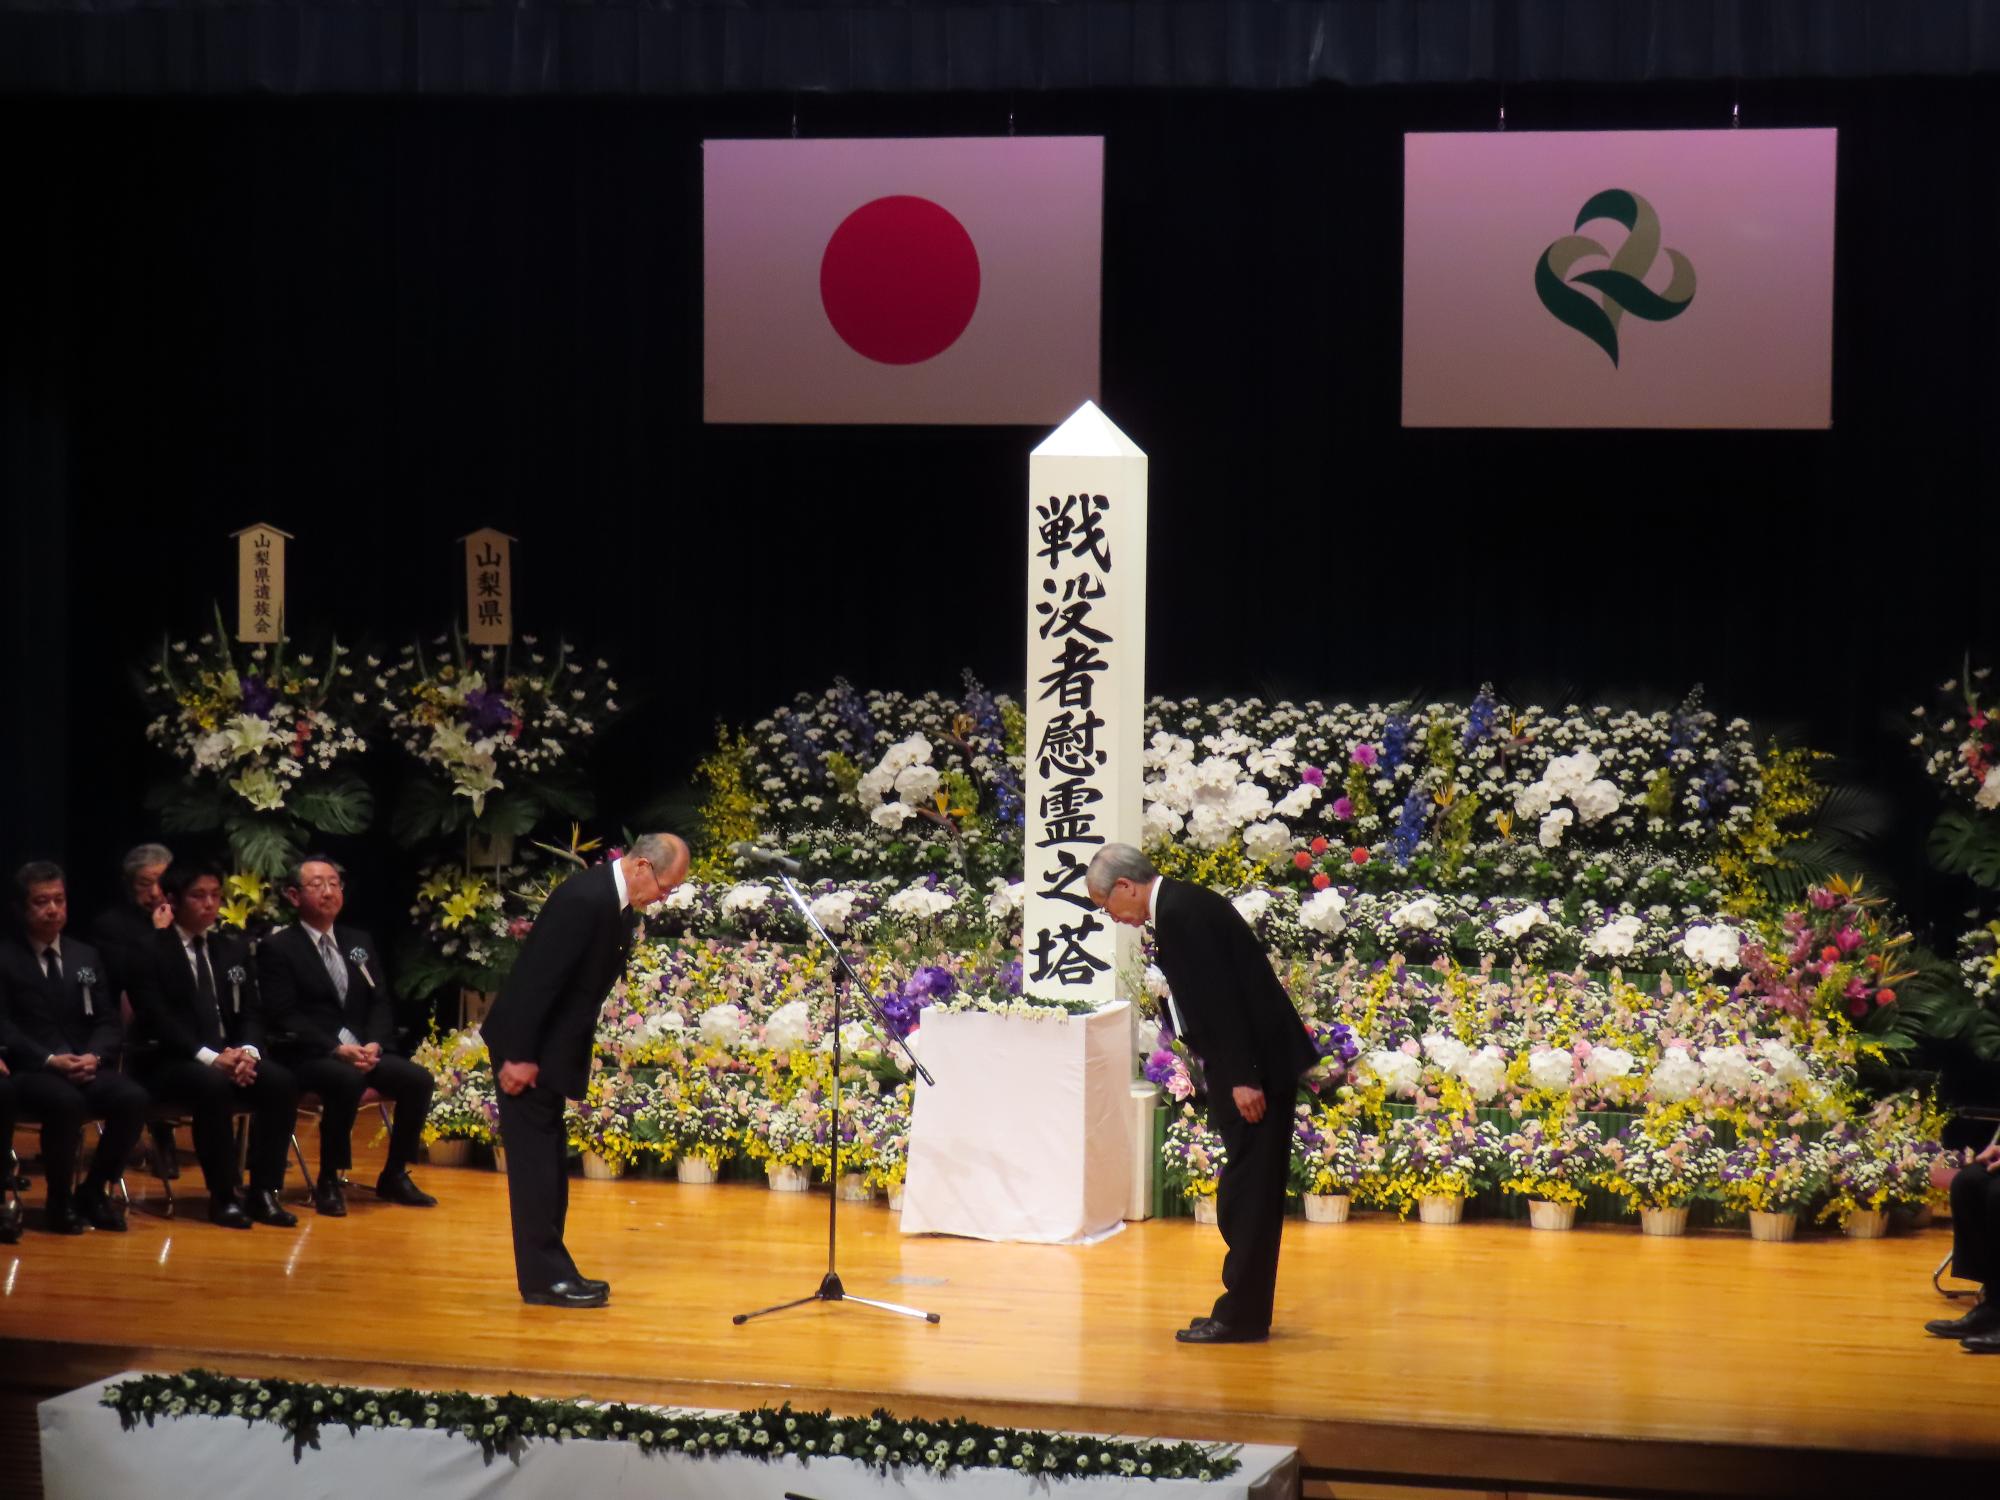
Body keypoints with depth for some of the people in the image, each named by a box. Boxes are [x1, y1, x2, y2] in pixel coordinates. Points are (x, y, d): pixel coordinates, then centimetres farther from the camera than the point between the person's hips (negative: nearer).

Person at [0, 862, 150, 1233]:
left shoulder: (87, 957, 19)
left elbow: (110, 1022, 11)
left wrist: (93, 1057, -11)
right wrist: (49, 1060, -20)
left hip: (86, 1067, 4)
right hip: (30, 1072, -4)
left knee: (135, 1099, -26)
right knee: (67, 1102, -38)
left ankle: (94, 1191, -5)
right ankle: (60, 1200, -15)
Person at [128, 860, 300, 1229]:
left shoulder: (234, 950, 15)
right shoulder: (150, 952, -4)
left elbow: (250, 1014, 10)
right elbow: (158, 1019, -14)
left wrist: (247, 1051, -13)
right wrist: (210, 1057, -25)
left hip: (229, 1056, 6)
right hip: (169, 1062, -5)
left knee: (280, 1083, -24)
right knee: (213, 1085, -37)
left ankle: (264, 1193, -17)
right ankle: (224, 1196, -25)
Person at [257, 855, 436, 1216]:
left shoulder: (359, 942, 17)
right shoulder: (277, 948, -1)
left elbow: (381, 1002, 11)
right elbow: (284, 1017, -10)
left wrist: (373, 1044, -10)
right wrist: (336, 1049, -21)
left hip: (363, 1049, 6)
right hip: (308, 1056, -6)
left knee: (417, 1079, -18)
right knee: (347, 1081, -36)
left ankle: (394, 1176, -1)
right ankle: (328, 1182, -21)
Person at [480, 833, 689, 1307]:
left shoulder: (623, 908, 6)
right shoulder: (584, 898, -23)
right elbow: (538, 979, -25)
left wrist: (533, 1055, 12)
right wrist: (519, 1056, -23)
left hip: (551, 1048, 10)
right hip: (525, 1046, -10)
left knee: (549, 1162, 12)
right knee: (535, 1157, -6)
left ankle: (549, 1271, 17)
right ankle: (544, 1276, -4)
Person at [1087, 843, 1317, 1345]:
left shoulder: (1182, 911, -16)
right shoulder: (1180, 905, 15)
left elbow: (1221, 998, -22)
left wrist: (1242, 1078, -23)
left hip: (1255, 1064, -11)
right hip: (1247, 1065, 11)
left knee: (1247, 1194, -6)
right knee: (1250, 1194, 14)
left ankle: (1241, 1316, -2)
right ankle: (1246, 1311, 20)